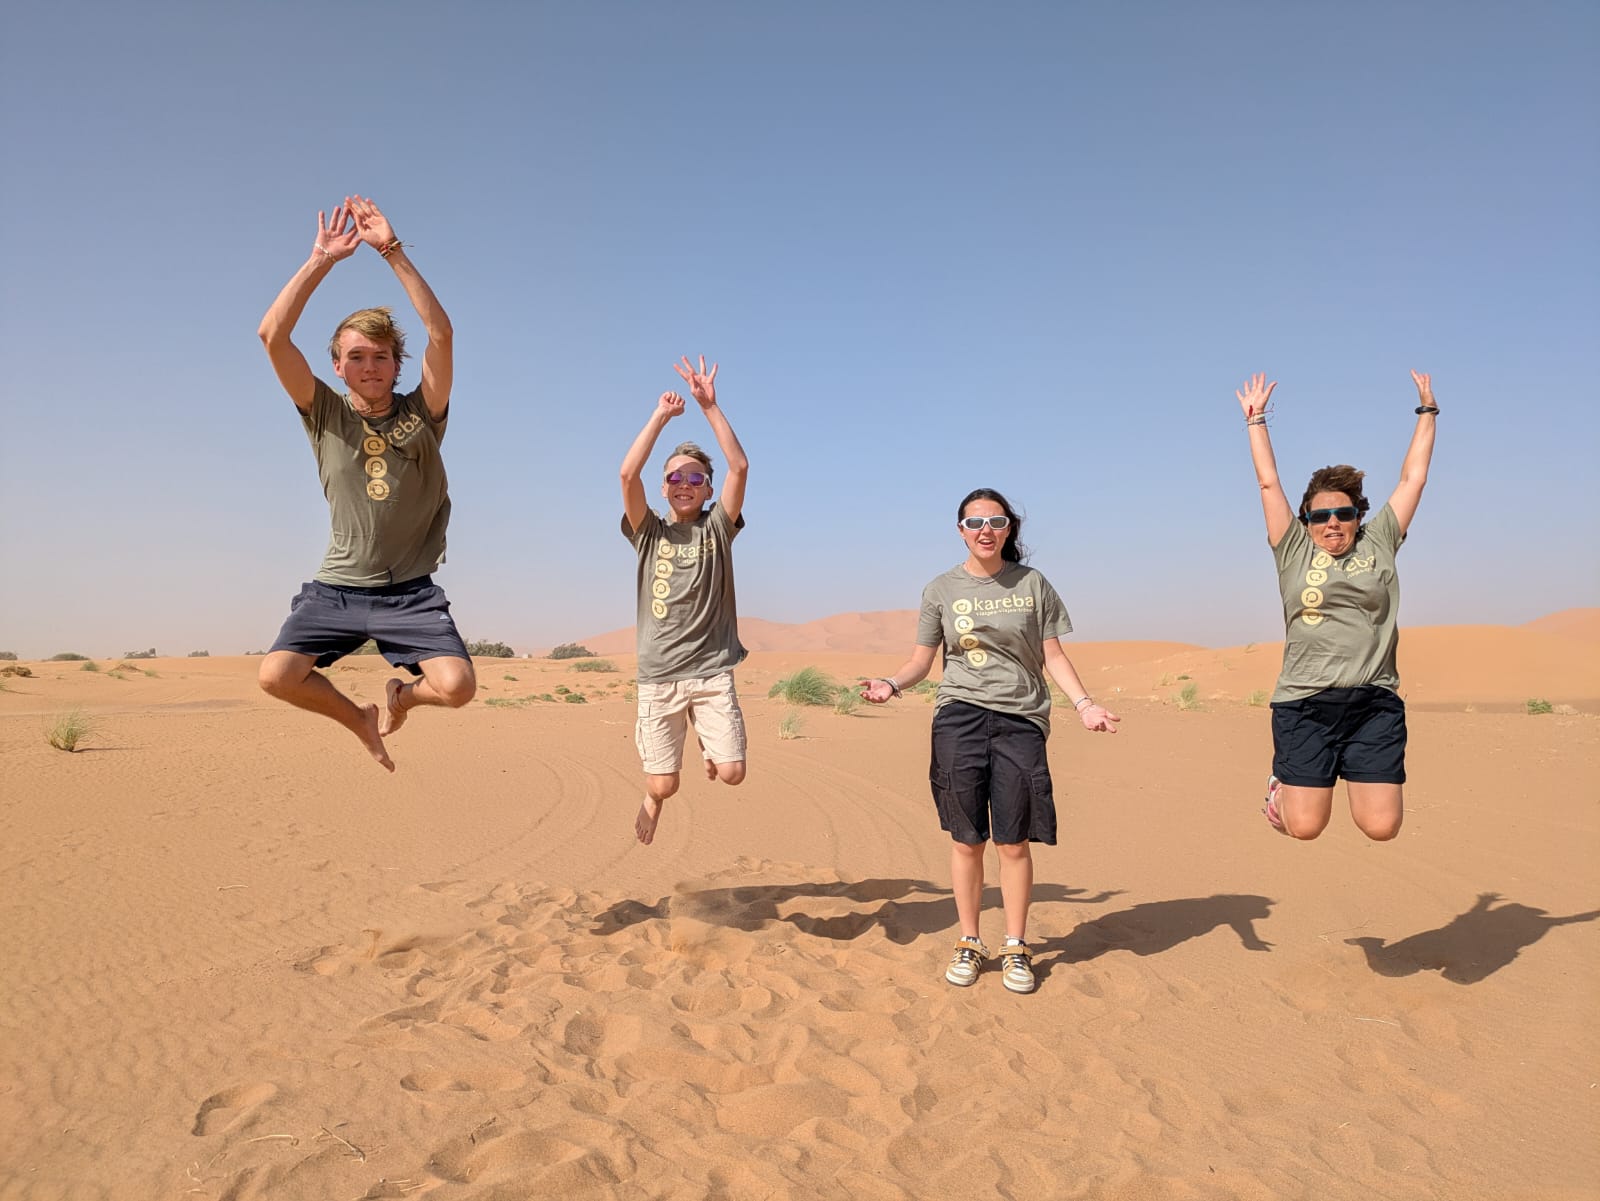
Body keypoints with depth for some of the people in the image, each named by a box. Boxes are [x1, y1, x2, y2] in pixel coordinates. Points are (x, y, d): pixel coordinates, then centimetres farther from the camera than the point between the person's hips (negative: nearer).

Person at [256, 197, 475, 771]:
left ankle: (401, 695, 18)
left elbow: (441, 332, -14)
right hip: (337, 587, 2)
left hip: (411, 592, -1)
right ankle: (360, 718, 15)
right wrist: (322, 259, -12)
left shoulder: (422, 414, 0)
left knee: (457, 686, -21)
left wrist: (391, 250, -17)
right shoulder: (325, 414, 2)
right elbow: (272, 335, -9)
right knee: (276, 674, -17)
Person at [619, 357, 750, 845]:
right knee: (663, 785, -1)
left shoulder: (717, 528, 6)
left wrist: (710, 406, -10)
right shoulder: (649, 532, 6)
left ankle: (707, 740, 27)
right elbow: (628, 474, -10)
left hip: (712, 672, 0)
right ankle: (652, 800, 38)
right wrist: (661, 415, -8)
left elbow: (740, 467, -7)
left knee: (730, 772, -9)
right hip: (658, 676, 0)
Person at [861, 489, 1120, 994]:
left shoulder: (1032, 584, 8)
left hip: (1020, 720, 0)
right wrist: (892, 683, -11)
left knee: (1014, 843, 1)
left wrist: (1084, 703, -6)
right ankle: (969, 943, 20)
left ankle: (1016, 947, 18)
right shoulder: (942, 590, 7)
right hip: (959, 719, 0)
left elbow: (1052, 655, 8)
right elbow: (921, 660, 9)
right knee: (966, 840, 4)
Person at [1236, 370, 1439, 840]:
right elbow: (1268, 483, 13)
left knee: (1381, 827, -5)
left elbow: (1413, 478, 17)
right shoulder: (1295, 551, 9)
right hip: (1305, 705, -1)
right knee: (1304, 827, -3)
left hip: (1374, 704, 1)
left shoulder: (1378, 546, 12)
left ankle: (1360, 780, 27)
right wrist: (1255, 418, 17)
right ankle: (1284, 782, 30)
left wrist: (1427, 410, 24)